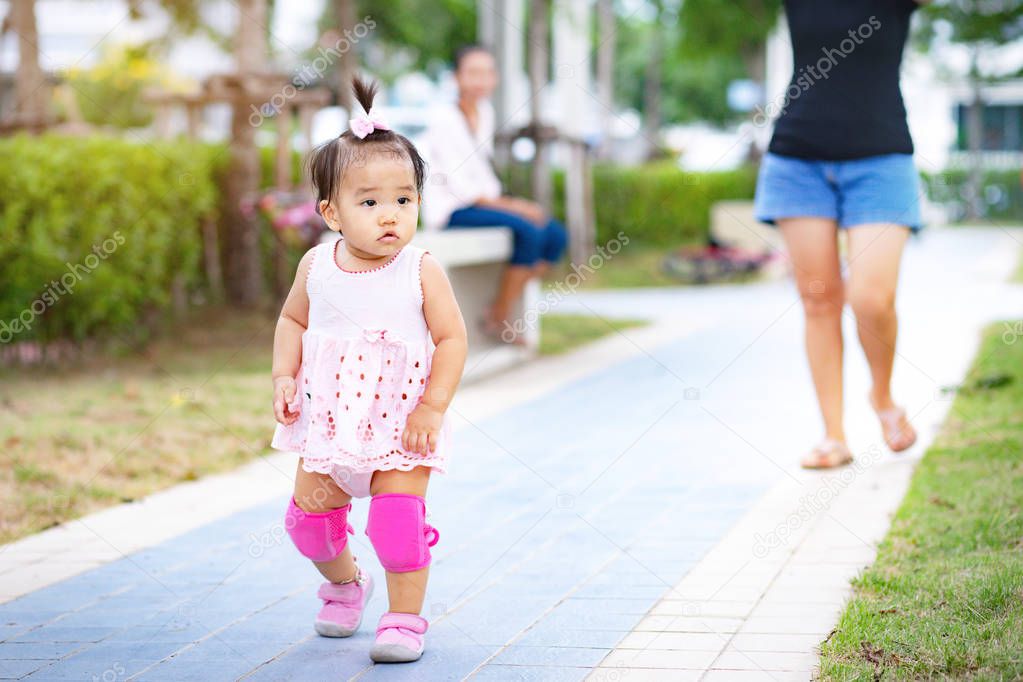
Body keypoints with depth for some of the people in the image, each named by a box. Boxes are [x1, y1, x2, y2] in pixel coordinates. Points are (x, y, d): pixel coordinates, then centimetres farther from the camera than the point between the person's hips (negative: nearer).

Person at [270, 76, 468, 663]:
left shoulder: (422, 272, -13)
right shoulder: (317, 267, -4)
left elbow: (452, 338, -10)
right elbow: (293, 319, 12)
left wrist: (432, 408, -16)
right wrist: (284, 378, 0)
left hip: (401, 421, -4)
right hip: (328, 417, 4)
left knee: (400, 519, -11)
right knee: (310, 513, 9)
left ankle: (406, 619, 7)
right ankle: (344, 582, 39)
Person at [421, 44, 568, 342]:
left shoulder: (485, 112, 11)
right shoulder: (443, 118, -12)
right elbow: (459, 186, -17)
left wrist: (509, 202, -3)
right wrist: (511, 206, -18)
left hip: (482, 202, 8)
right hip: (451, 211, -8)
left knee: (556, 235, -9)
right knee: (529, 231, -27)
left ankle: (501, 312, -3)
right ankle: (499, 318, -12)